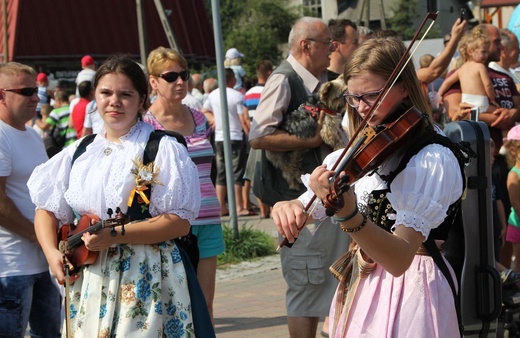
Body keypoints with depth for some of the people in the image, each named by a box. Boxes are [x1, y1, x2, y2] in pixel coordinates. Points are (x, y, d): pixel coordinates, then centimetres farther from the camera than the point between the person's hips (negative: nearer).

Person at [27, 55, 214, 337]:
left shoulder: (163, 149, -4)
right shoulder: (79, 153, 12)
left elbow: (180, 222, -11)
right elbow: (47, 209, 16)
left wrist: (115, 235, -18)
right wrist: (52, 253, -3)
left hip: (146, 279, -4)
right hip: (87, 280, 5)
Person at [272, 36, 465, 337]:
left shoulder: (433, 159, -20)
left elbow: (400, 259, -31)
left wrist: (348, 215, -46)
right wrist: (290, 208, -22)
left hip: (407, 292, -7)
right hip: (359, 287, 7)